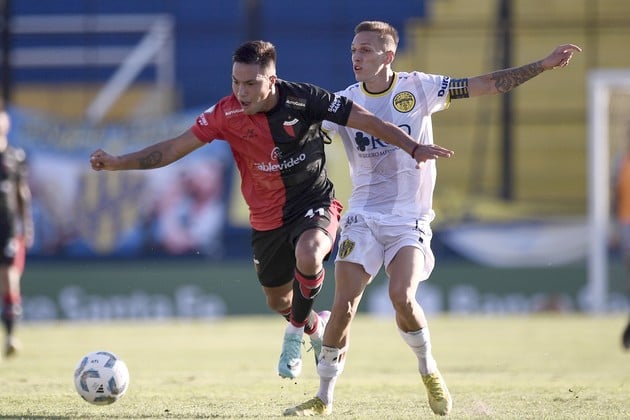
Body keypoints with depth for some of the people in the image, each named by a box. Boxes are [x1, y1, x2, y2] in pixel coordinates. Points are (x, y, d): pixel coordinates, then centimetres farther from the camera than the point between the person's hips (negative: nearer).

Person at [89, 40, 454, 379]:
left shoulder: (303, 99, -21)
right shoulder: (228, 114, -15)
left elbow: (369, 122, -15)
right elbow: (175, 148, -10)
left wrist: (414, 148, -21)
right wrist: (117, 163, -18)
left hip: (315, 203, -3)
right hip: (268, 218, 4)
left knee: (307, 257, -35)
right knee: (277, 301, 15)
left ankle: (297, 330, -4)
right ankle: (316, 326, 53)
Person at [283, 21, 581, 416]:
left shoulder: (418, 88, -3)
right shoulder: (345, 102, 0)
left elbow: (487, 84, -2)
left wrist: (544, 65, -6)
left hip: (410, 217, -2)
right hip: (363, 216, 2)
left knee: (402, 296, -22)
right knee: (343, 305, -9)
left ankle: (429, 371, 6)